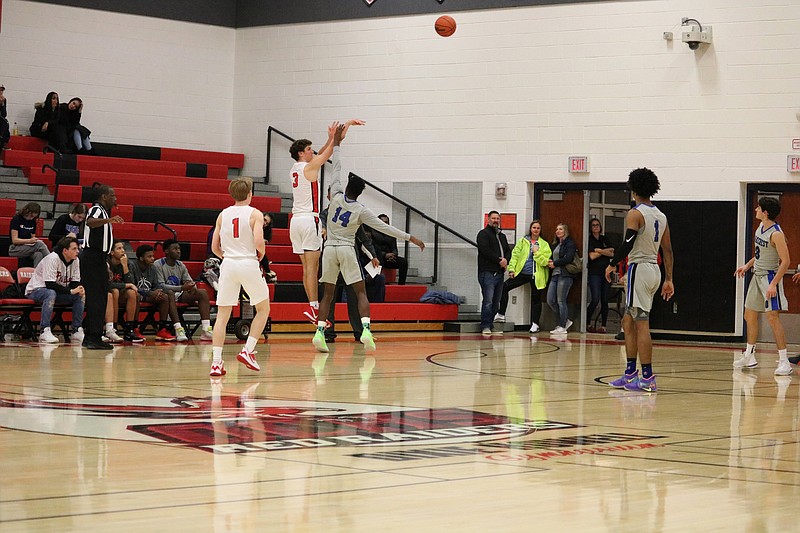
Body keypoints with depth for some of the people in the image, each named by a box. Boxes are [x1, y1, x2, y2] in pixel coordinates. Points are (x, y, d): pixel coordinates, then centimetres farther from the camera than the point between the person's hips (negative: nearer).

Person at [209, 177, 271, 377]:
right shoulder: (255, 214, -2)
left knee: (222, 315, 5)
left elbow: (215, 247, 8)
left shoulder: (223, 215, 9)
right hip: (249, 263, -3)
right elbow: (259, 242, -15)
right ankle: (248, 351, 4)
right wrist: (261, 254, 6)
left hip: (228, 263, 3)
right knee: (263, 309, 16)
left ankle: (216, 362, -4)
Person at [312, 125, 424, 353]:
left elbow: (336, 170, 9)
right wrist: (409, 237, 1)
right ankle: (366, 329, -18)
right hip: (347, 249, -3)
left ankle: (319, 332, -6)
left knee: (328, 294, 7)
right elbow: (385, 227, -4)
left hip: (330, 249, 3)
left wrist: (336, 143, 16)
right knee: (361, 291, 0)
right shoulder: (361, 210, -3)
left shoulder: (336, 198, 0)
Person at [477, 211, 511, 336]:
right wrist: (499, 260, -12)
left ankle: (491, 325, 11)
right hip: (487, 273, -8)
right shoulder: (483, 234, 0)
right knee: (488, 301, -13)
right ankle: (485, 326, -11)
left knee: (496, 302, 7)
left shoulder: (502, 236, 24)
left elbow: (508, 251, 19)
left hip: (499, 273, 8)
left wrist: (506, 260, -4)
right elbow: (485, 251, -13)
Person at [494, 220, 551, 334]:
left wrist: (537, 252, -17)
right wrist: (511, 269, -4)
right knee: (504, 287, -8)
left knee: (536, 299, 4)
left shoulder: (544, 244, 2)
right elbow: (515, 255, 5)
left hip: (536, 275, -2)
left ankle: (535, 324, 12)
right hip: (522, 273, 2)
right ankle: (501, 315, 1)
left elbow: (545, 261, -7)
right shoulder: (523, 241, 8)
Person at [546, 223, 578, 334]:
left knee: (561, 301, -8)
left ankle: (562, 327, -2)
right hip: (555, 275, 8)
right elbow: (552, 257, 26)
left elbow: (568, 258, -15)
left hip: (565, 275, -8)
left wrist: (555, 264, -7)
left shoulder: (570, 243, -3)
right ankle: (565, 321, 16)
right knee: (550, 301, 2)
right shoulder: (555, 245, 22)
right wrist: (549, 262, 3)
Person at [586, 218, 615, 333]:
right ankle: (587, 323, 1)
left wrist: (599, 250, -8)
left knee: (604, 300, 1)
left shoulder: (605, 239, 15)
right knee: (595, 300, -12)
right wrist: (605, 251, -1)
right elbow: (592, 256, -9)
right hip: (594, 272, -4)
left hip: (606, 271, 4)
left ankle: (603, 326, 3)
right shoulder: (589, 240, 2)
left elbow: (612, 254, 5)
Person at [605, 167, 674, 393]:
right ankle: (630, 374, 18)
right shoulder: (661, 216, 14)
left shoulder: (635, 213, -10)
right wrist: (668, 280, 17)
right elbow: (667, 250, 15)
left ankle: (648, 378, -11)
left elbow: (627, 244, -19)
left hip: (639, 268, -9)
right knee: (628, 322, 16)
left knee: (641, 324, -8)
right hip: (654, 270, 9)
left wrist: (612, 264, -6)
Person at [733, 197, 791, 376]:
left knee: (772, 316, -14)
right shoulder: (761, 226, 7)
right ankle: (749, 356, 29)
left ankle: (784, 361, -12)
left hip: (770, 276, -10)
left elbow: (785, 261, -22)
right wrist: (747, 265, 17)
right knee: (749, 315, 15)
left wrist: (774, 283, -26)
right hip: (757, 275, 10)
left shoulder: (776, 233, -21)